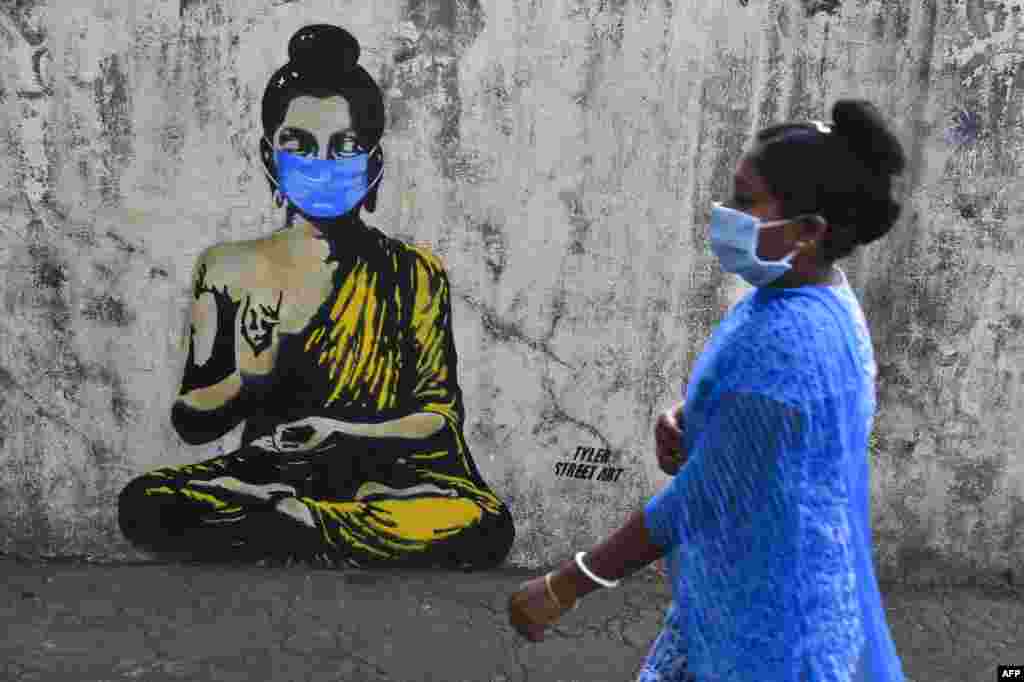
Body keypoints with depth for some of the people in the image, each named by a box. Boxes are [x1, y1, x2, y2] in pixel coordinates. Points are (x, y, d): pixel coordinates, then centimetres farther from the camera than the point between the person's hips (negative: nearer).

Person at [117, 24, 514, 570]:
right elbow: (190, 422, 6)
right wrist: (247, 380, -16)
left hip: (388, 476, -1)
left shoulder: (414, 271, 1)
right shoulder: (229, 270, 5)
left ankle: (275, 517, -14)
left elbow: (441, 417, 0)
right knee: (144, 505, -27)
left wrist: (343, 432, -16)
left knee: (481, 525, -31)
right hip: (264, 471, 1)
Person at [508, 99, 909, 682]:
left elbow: (701, 503, -26)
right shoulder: (818, 296, -1)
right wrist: (684, 422, -9)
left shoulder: (785, 344, -31)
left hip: (765, 611, -9)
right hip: (761, 584, 9)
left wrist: (562, 588, -17)